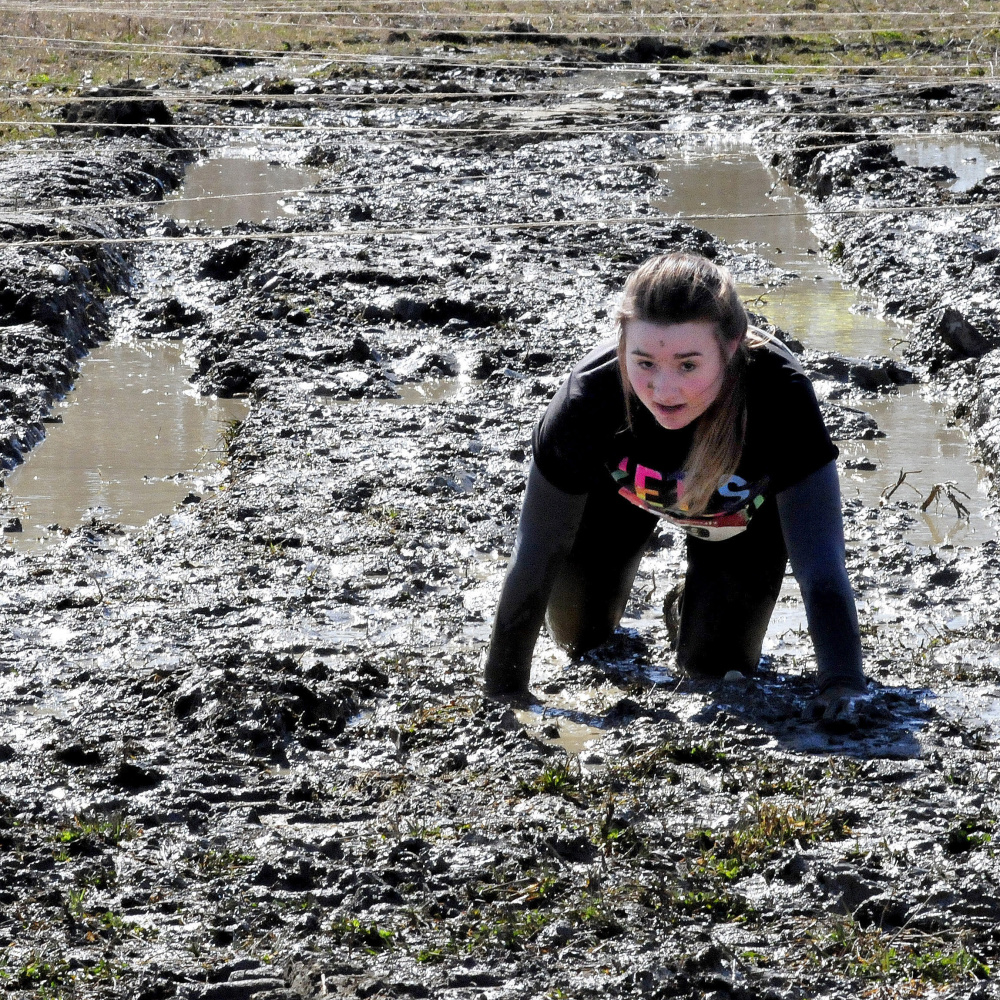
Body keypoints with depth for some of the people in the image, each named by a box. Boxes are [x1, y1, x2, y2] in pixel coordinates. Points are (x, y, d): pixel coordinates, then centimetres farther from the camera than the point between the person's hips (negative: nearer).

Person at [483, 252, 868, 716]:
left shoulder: (779, 395, -44)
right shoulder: (590, 393, -41)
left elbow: (821, 566, -44)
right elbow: (534, 556, -31)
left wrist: (843, 687, -56)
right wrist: (503, 694, -28)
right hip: (623, 488, 1)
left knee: (713, 666, -1)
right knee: (578, 638, 8)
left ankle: (699, 606, 31)